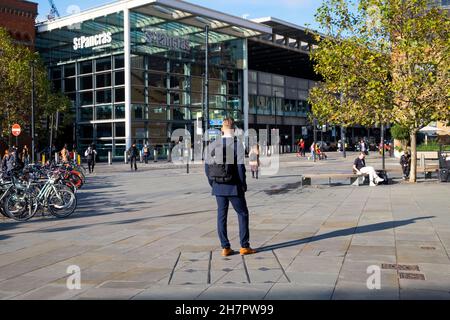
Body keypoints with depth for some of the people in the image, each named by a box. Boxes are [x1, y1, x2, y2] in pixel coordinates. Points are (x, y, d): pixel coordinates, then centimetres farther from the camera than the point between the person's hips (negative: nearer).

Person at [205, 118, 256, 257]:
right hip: (234, 187, -4)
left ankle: (225, 247, 11)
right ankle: (244, 246, 10)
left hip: (218, 187, 4)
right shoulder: (237, 145, -10)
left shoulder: (212, 145, 2)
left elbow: (207, 167, 4)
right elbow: (240, 167, -13)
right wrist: (244, 185, -3)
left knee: (221, 215, 9)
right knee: (242, 214, 9)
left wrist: (213, 184, 13)